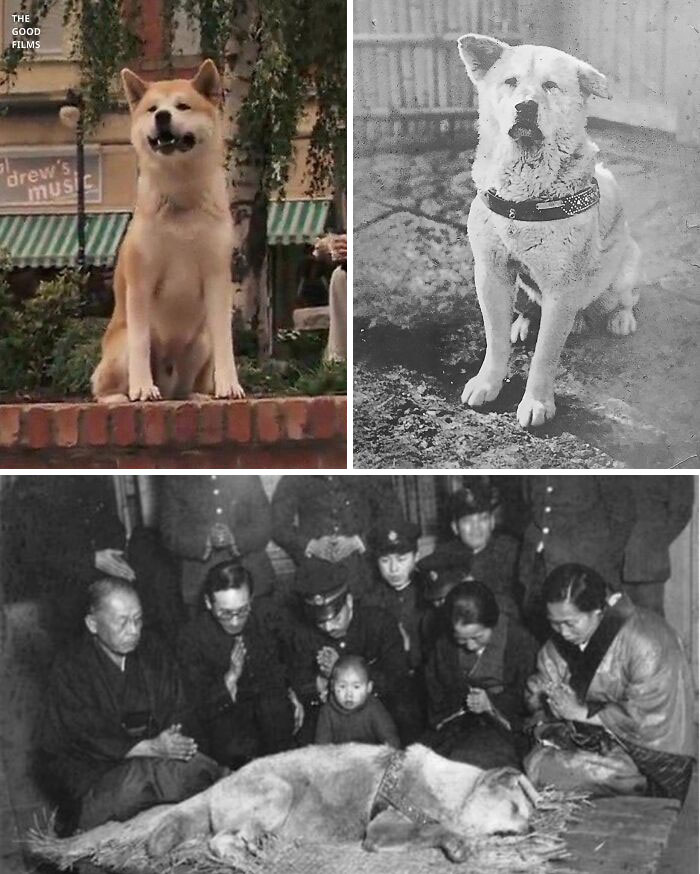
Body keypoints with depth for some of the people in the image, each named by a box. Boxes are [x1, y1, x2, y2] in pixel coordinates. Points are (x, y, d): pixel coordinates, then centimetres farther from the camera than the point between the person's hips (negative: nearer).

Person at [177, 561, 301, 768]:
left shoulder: (266, 616, -8)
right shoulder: (193, 636, -14)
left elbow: (286, 660, 16)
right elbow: (199, 706, -12)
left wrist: (292, 693, 2)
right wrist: (231, 677, -26)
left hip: (272, 704, 3)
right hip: (224, 713, -3)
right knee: (237, 749, -32)